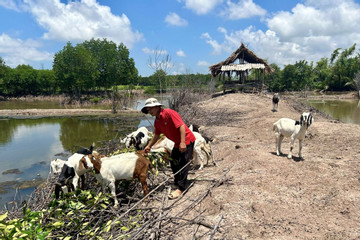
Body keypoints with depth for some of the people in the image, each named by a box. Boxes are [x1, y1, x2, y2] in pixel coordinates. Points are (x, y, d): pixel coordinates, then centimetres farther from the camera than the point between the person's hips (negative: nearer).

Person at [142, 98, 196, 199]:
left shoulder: (169, 113, -21)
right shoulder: (157, 121, 5)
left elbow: (181, 126, -26)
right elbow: (157, 135, 19)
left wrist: (182, 142, -31)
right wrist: (149, 146, 17)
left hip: (187, 140, -9)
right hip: (177, 143, 9)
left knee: (183, 164, -9)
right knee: (174, 162, 17)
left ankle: (180, 188, -7)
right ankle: (178, 182, 34)